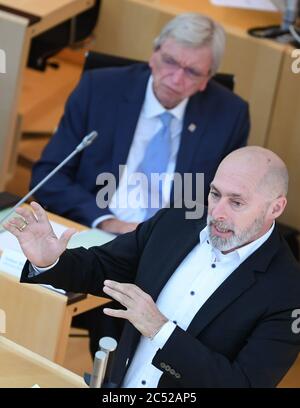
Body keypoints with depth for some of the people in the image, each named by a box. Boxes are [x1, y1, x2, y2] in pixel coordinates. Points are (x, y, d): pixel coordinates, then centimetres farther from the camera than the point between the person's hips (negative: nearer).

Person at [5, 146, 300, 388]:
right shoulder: (172, 224, 1)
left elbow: (247, 383, -19)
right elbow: (99, 268, 11)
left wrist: (161, 329, -23)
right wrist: (47, 262, -10)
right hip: (118, 385, 4)